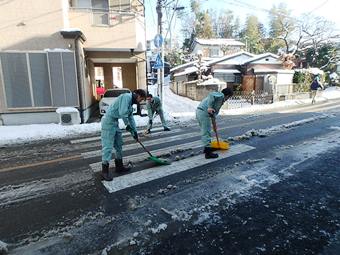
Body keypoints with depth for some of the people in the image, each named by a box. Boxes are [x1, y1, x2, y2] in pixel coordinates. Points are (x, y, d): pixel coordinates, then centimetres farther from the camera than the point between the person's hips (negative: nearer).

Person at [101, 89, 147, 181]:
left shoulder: (131, 101, 17)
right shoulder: (126, 96, -14)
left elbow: (130, 117, 22)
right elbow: (122, 113, -25)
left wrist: (134, 131, 21)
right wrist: (128, 125, -11)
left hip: (115, 123, 10)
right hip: (108, 122, -10)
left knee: (119, 144, 14)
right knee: (107, 146, -7)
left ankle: (119, 166, 25)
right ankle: (105, 170, 1)